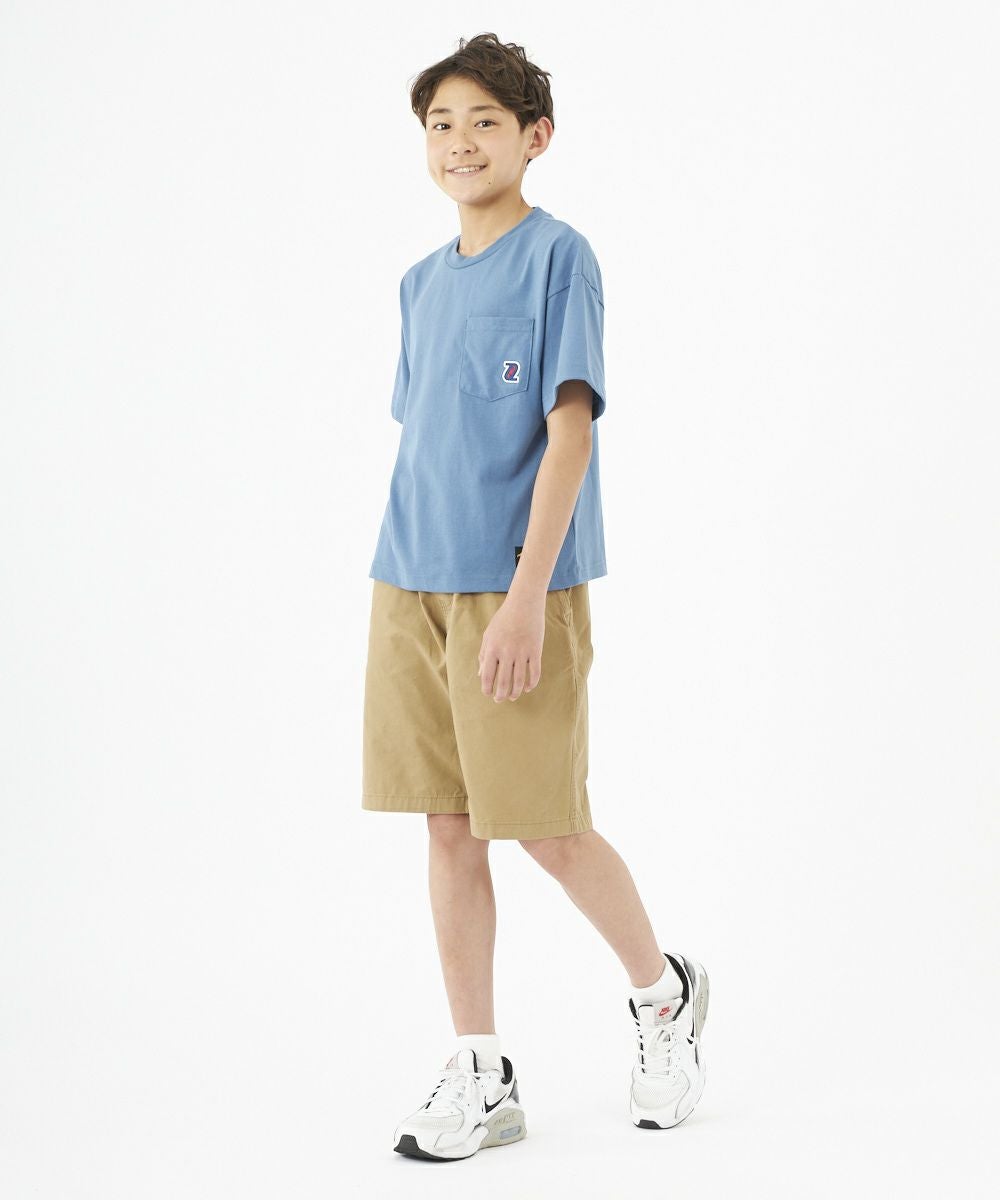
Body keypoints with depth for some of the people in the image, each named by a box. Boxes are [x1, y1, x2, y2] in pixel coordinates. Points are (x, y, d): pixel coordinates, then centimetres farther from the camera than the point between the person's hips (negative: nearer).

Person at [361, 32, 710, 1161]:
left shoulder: (557, 256, -7)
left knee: (548, 827, -1)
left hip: (514, 589, -6)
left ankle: (663, 993, 26)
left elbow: (571, 427, -13)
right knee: (448, 829, 7)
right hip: (409, 589, 6)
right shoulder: (422, 282, 14)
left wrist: (528, 592, -20)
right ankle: (478, 1077, 17)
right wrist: (404, 589, 15)